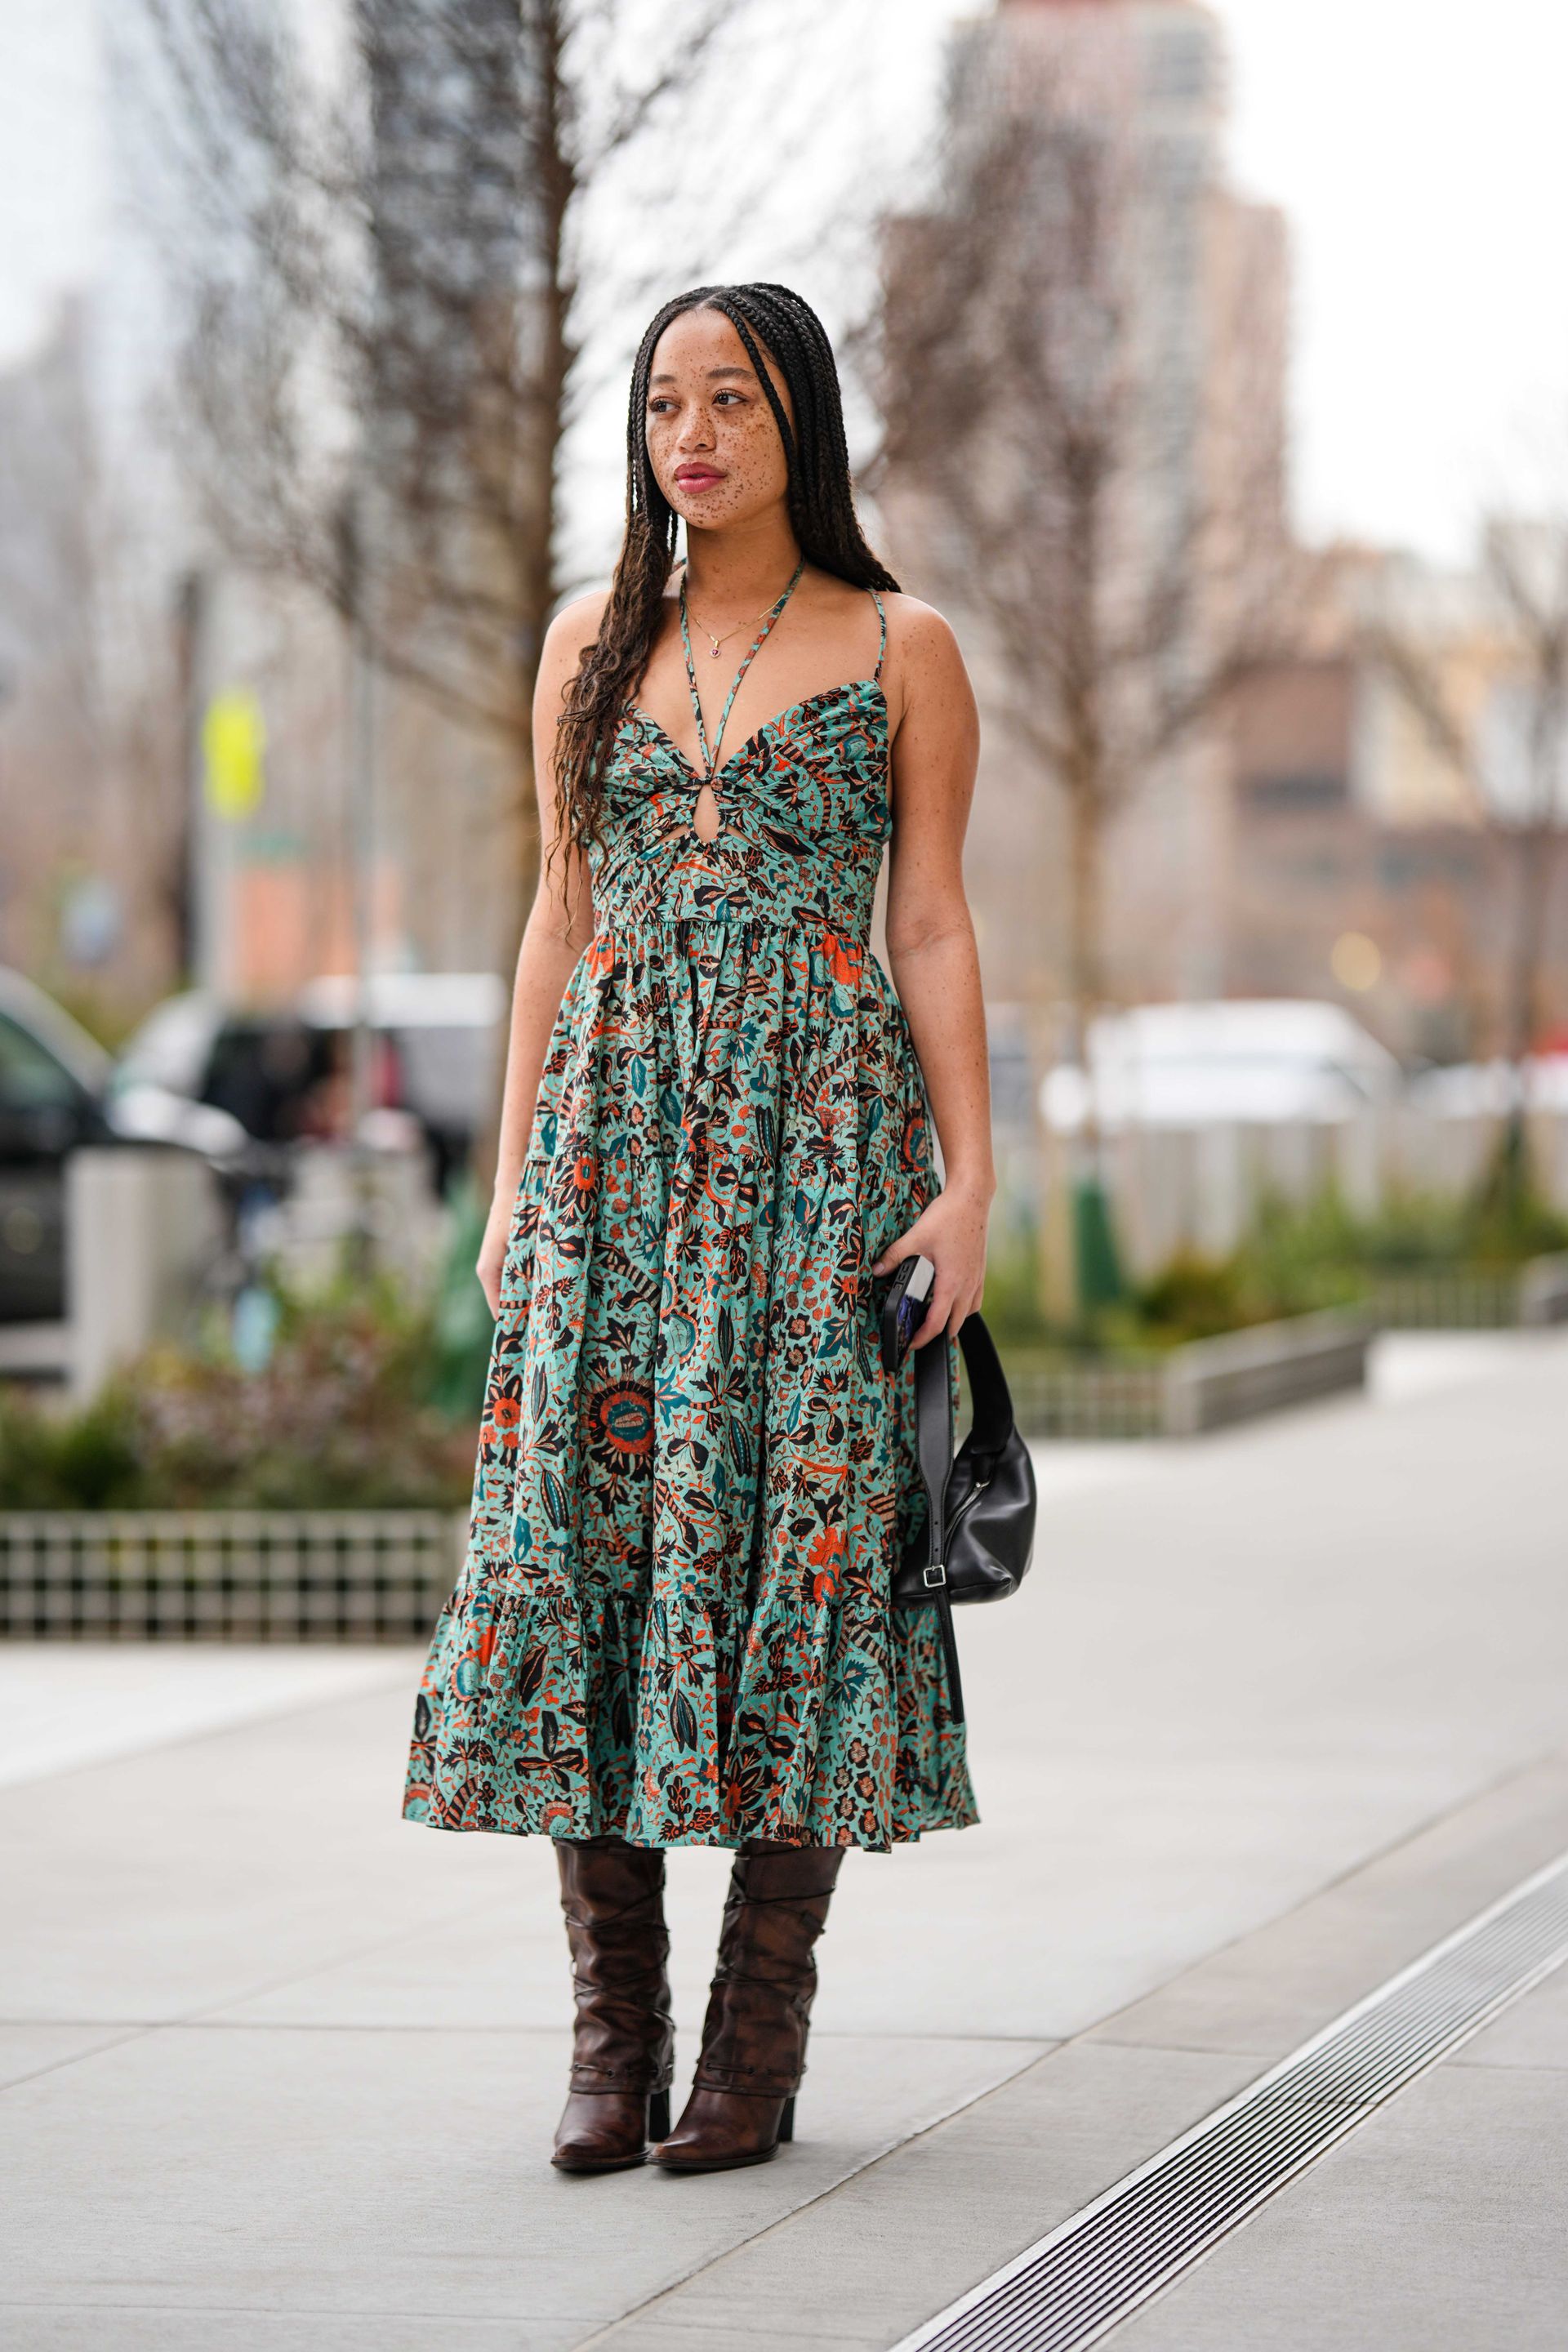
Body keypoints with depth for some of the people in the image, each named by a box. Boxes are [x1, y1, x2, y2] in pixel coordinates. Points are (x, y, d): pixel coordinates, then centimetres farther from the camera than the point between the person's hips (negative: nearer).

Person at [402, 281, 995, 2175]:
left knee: (792, 1536, -6)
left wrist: (968, 1177, -5)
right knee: (581, 1532, -4)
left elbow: (935, 927, 3)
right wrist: (514, 1171, 8)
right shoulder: (593, 643, 13)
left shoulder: (901, 650, 5)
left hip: (818, 1131, -3)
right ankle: (612, 2036, 2)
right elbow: (562, 915, 14)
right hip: (615, 1130, 3)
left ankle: (760, 2044, -1)